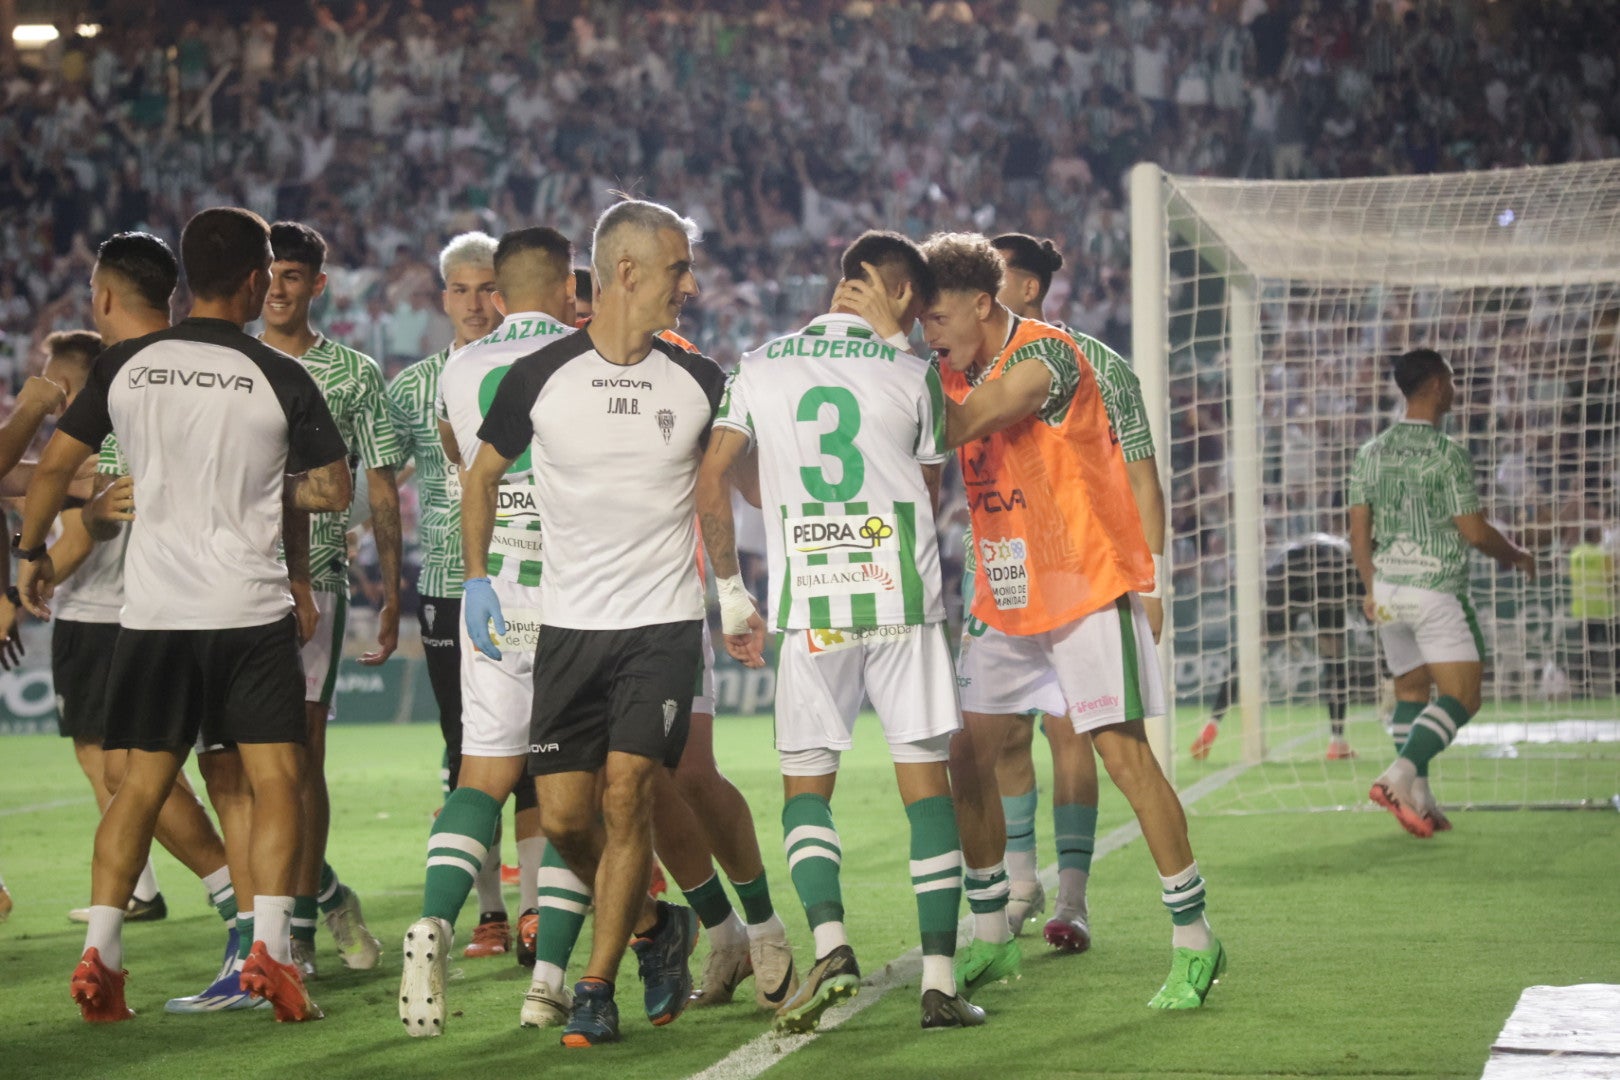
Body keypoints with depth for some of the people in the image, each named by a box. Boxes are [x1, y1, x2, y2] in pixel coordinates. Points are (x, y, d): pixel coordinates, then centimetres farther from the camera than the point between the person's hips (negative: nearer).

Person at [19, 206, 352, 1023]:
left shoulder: (126, 366, 2)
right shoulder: (279, 379, -5)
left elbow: (53, 466, 6)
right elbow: (334, 491, 2)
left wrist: (31, 550, 21)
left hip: (151, 610, 3)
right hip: (250, 610, -3)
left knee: (142, 783, 10)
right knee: (275, 779, 3)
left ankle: (98, 955, 4)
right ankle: (268, 947, -9)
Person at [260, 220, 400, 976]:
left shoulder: (355, 374, 7)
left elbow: (382, 491, 8)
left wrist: (390, 594, 2)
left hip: (315, 580, -2)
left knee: (300, 751, -6)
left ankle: (298, 927, 3)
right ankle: (324, 891, 20)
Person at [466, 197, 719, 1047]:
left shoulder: (699, 382, 2)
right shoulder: (540, 378, -2)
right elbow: (482, 473, 13)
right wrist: (476, 576, 5)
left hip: (664, 624, -1)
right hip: (570, 624, 1)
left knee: (626, 796, -11)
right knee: (562, 816, 0)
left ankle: (596, 989, -1)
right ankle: (652, 926, 26)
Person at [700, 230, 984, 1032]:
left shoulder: (760, 367, 6)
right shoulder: (912, 373, 2)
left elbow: (711, 483, 4)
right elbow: (929, 495, 12)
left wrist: (732, 593, 12)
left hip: (808, 606, 1)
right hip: (902, 601, -1)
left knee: (806, 783, 11)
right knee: (926, 784, 5)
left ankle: (829, 945, -9)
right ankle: (940, 978, 2)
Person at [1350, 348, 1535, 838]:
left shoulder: (1372, 453, 7)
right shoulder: (1448, 454, -12)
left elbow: (1359, 531, 8)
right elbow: (1475, 532, -11)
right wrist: (1515, 555, 7)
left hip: (1387, 590, 7)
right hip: (1436, 591, -7)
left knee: (1411, 691, 14)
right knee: (1461, 696, -4)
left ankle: (1419, 800, 9)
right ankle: (1399, 774, -23)